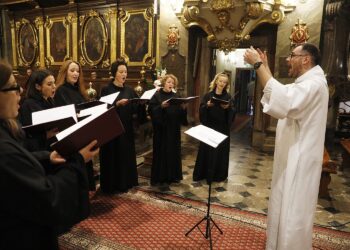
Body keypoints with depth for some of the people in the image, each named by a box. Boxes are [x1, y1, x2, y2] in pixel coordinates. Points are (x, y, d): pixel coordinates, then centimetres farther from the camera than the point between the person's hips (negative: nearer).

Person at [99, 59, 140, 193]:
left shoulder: (129, 90, 10)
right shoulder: (106, 89, -4)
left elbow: (135, 109, 7)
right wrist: (117, 104, -26)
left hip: (127, 129, 5)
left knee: (126, 156, 11)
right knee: (112, 156, 2)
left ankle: (125, 183, 26)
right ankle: (111, 185, 17)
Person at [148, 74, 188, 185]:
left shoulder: (175, 96, 12)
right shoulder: (157, 96, -2)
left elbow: (180, 113, 9)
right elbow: (151, 110, -12)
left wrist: (183, 107, -10)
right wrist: (161, 106, -25)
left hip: (174, 129, 5)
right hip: (161, 129, -4)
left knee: (173, 151, 9)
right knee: (161, 152, 0)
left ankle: (173, 176, 21)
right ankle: (160, 176, 12)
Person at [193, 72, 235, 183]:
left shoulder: (228, 97, 5)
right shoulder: (208, 95, 4)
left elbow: (232, 112, -3)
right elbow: (201, 110, -3)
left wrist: (228, 108, -22)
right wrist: (207, 106, -21)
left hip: (222, 128, 1)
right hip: (209, 127, 0)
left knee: (221, 151, 5)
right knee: (207, 150, 4)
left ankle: (219, 174, 18)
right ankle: (203, 173, 16)